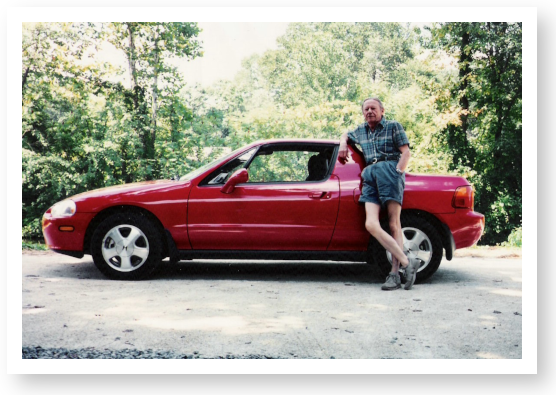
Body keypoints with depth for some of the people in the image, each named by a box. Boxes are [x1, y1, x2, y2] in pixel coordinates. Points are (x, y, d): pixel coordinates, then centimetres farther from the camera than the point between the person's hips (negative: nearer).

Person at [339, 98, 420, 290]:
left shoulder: (393, 126, 13)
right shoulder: (360, 131, 28)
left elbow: (406, 152, 7)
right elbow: (345, 135, 49)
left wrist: (397, 173, -7)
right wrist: (343, 144, 26)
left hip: (389, 169, -4)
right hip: (369, 174, 4)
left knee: (394, 224, -11)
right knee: (371, 225, -16)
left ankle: (394, 274, -13)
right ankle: (407, 262, -17)